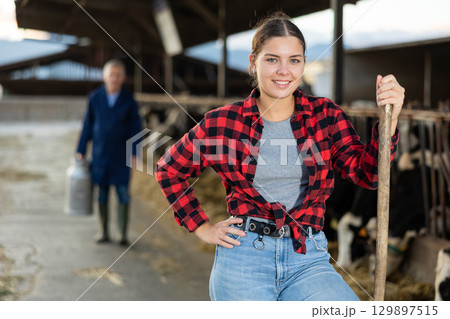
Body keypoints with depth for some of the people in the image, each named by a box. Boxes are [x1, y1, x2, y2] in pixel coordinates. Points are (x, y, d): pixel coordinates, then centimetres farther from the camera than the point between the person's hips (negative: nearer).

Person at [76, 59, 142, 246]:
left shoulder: (129, 100, -3)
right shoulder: (95, 98, 1)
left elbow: (135, 127, 0)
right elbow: (88, 125, 6)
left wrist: (134, 152, -7)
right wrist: (81, 150, 6)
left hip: (121, 155, -1)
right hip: (100, 154, 2)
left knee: (123, 193, -2)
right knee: (102, 193, 7)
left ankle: (123, 234, 7)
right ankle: (104, 233, 18)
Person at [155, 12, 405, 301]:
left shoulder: (325, 116, 6)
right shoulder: (222, 123, 1)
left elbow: (367, 173, -4)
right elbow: (169, 169, 13)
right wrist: (201, 227, 9)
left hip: (308, 258, 1)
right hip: (243, 256, -1)